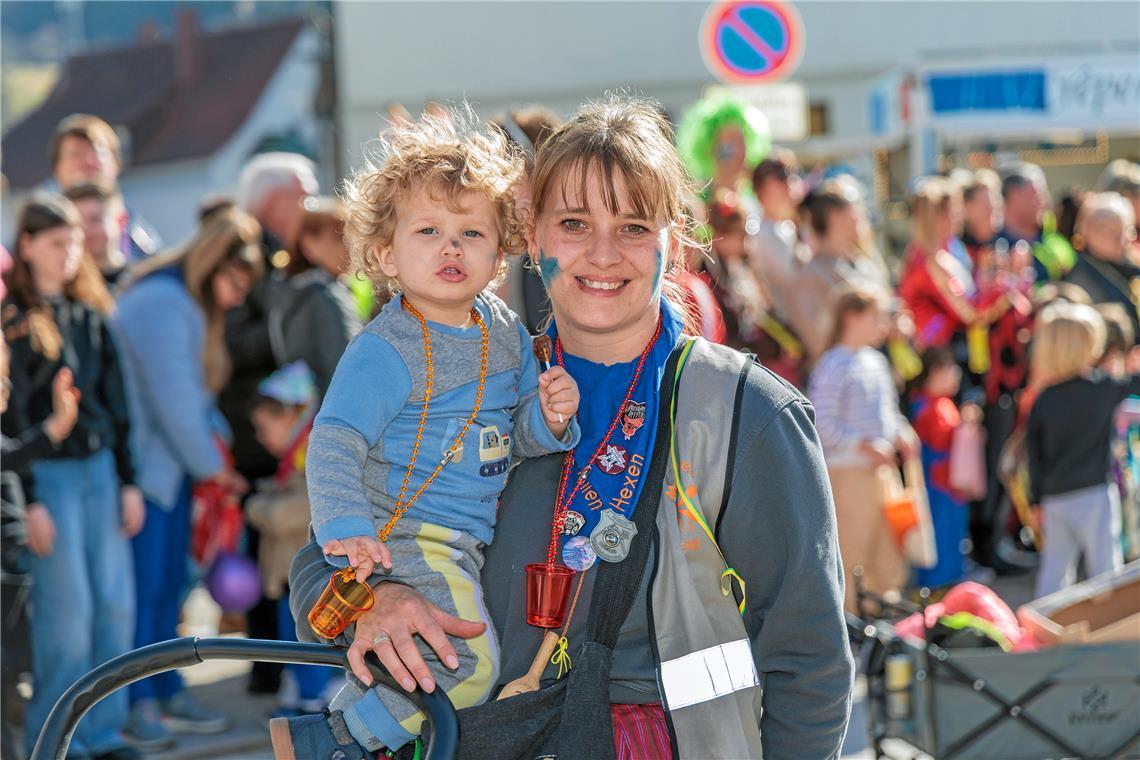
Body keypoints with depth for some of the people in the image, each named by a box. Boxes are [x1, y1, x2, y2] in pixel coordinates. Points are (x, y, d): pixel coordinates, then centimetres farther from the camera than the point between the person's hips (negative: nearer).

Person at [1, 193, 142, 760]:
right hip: (49, 473, -6)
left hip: (100, 468, 6)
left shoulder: (91, 315, 13)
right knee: (67, 611, -6)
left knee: (116, 605, 3)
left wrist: (127, 480, 11)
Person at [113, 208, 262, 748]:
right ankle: (140, 704, 0)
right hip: (144, 463, -10)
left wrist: (215, 437, 1)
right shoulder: (161, 304, -20)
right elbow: (174, 399, -20)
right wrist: (213, 467, -9)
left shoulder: (192, 304, 14)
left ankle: (168, 694, 19)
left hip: (173, 464, 10)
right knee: (145, 586, -6)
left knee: (170, 584, 13)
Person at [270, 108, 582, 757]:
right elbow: (334, 442, -21)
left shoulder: (506, 332, 7)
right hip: (406, 538, -8)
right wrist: (345, 527, -35)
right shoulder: (386, 350, -16)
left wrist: (550, 419, -8)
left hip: (473, 543, 8)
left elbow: (519, 437, 15)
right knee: (469, 667, -22)